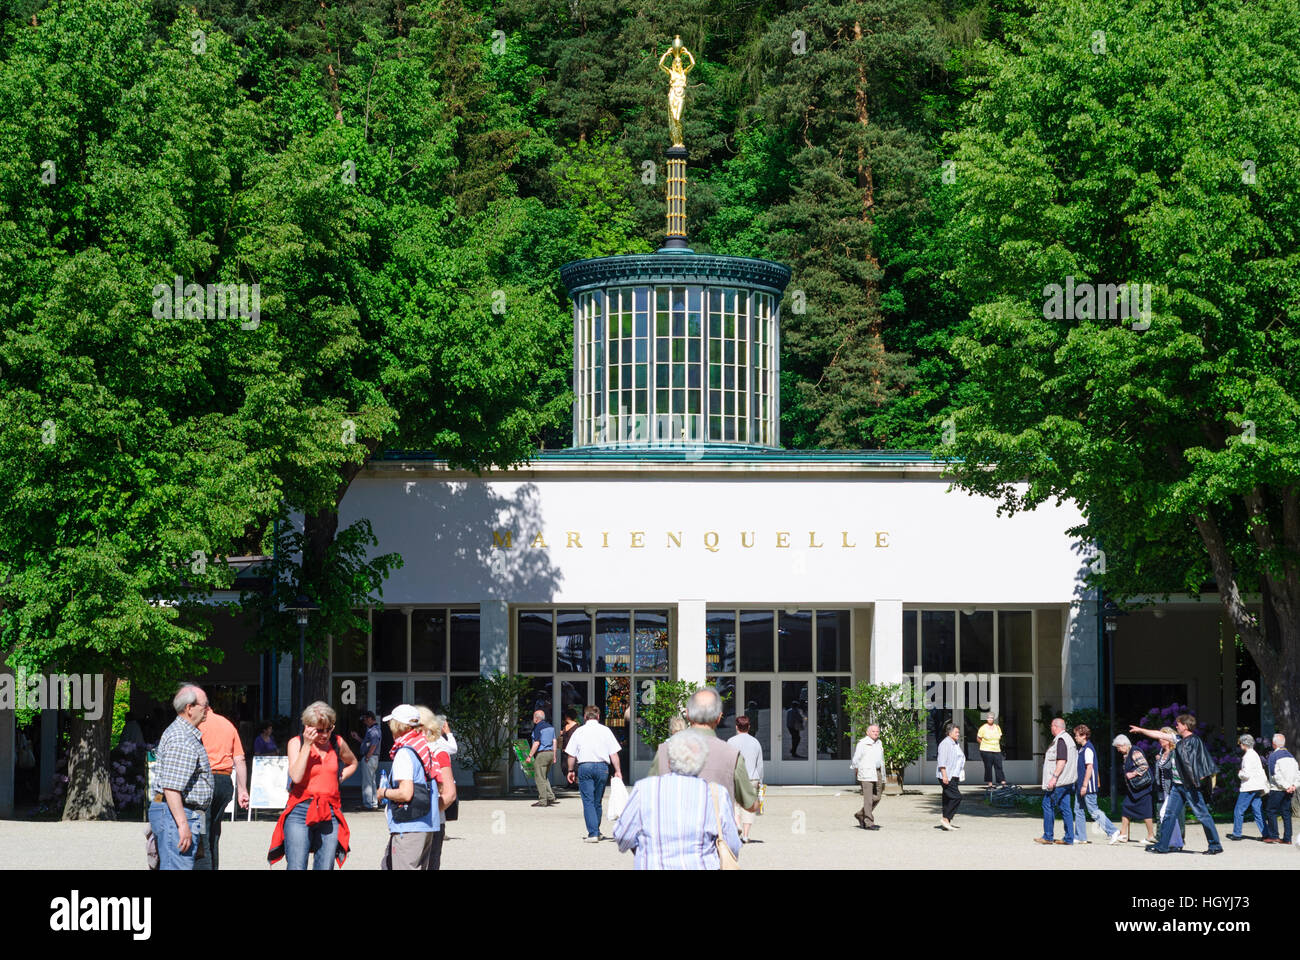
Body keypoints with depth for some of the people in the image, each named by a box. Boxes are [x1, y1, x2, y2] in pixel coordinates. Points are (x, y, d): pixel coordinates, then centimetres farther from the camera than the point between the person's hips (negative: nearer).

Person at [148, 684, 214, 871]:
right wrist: (183, 825, -25)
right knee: (178, 867, -13)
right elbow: (171, 787, -23)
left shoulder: (181, 732, 19)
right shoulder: (182, 740, -17)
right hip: (176, 815, -11)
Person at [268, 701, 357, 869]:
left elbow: (352, 763, 30)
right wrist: (307, 745, -14)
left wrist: (339, 778, 12)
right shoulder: (296, 743, 0)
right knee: (296, 867, -12)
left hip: (330, 815, 3)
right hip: (300, 812, -3)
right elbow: (296, 777, -14)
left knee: (325, 867, -1)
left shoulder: (337, 743, 9)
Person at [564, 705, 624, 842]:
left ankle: (593, 833, -13)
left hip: (584, 767, -1)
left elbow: (571, 754, 4)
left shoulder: (578, 731, 3)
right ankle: (597, 832, 23)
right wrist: (617, 771, 5)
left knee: (588, 801, -2)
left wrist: (571, 770, 16)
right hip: (602, 766, 1)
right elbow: (613, 753, 0)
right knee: (597, 801, 14)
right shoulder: (605, 730, 3)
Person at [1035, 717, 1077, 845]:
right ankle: (1069, 838, 6)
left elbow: (1062, 761, -23)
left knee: (1048, 805, -3)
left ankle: (1048, 836, 0)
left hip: (1058, 782, -10)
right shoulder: (1068, 739, 18)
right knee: (1065, 808, 8)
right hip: (1066, 781, 10)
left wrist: (1054, 777, -25)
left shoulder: (1060, 740, -14)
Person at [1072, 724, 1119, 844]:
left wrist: (1084, 785, -22)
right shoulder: (1082, 749, 15)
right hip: (1082, 786, 10)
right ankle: (1080, 837, 14)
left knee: (1094, 811, -9)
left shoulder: (1088, 749, -15)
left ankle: (1113, 831, -6)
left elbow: (1089, 767, -20)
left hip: (1089, 786, -10)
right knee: (1078, 810, 10)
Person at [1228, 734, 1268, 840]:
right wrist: (1265, 787, 21)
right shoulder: (1255, 755, 15)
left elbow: (1247, 774, -21)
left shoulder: (1247, 756, -14)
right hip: (1257, 787, 9)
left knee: (1238, 810, 1)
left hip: (1248, 788, -9)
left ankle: (1236, 834, 6)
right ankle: (1265, 834, 1)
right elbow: (1262, 773, 18)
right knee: (1258, 811, 7)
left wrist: (1239, 773, -1)